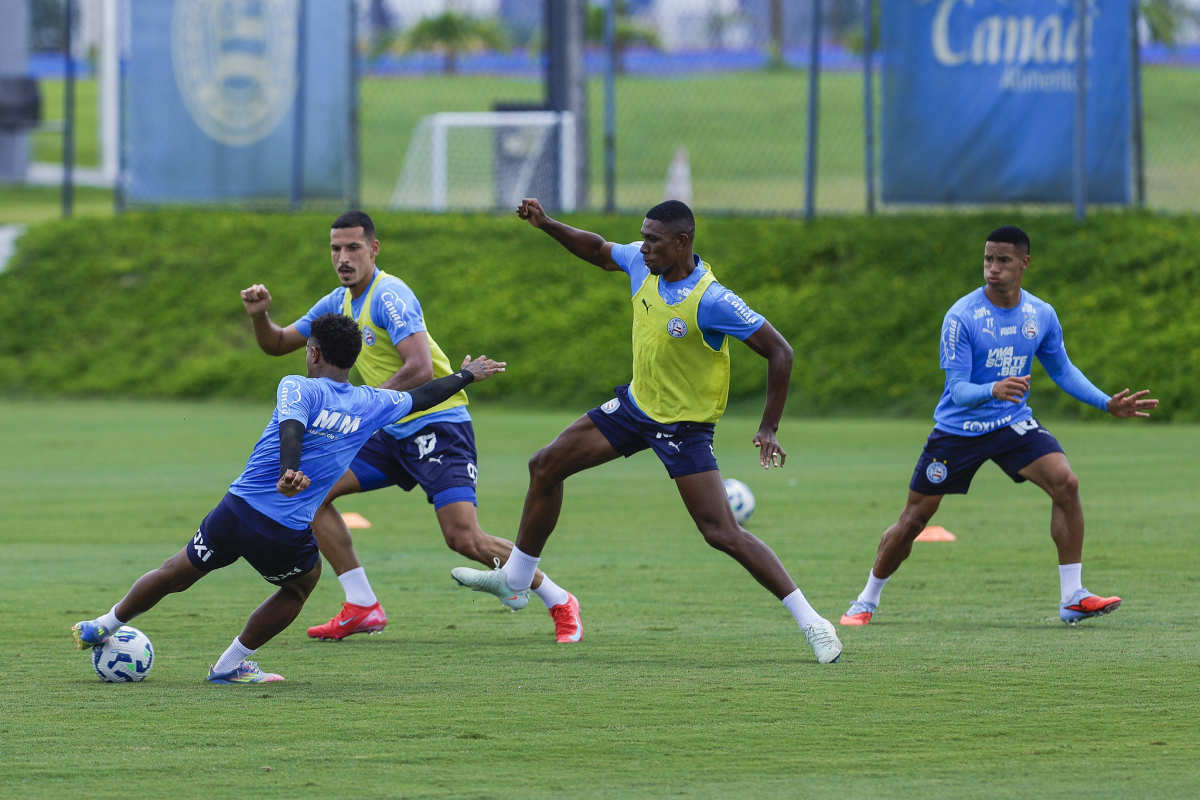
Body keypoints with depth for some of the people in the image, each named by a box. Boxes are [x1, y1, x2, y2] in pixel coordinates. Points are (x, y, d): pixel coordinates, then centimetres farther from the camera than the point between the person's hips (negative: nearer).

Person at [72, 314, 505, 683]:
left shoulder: (298, 387, -2)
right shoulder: (371, 405, 7)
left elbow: (291, 425, -24)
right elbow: (422, 397, 25)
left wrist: (289, 471, -43)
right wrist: (465, 376, 44)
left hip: (237, 512, 0)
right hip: (287, 535, 0)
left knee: (176, 574, 20)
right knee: (302, 583, 30)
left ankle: (101, 629, 32)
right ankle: (231, 664, 27)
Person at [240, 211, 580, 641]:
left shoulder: (389, 296, -16)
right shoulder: (339, 303, 11)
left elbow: (420, 369, -27)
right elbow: (277, 344, 20)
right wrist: (259, 315, -1)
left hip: (438, 424, -9)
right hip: (393, 433, 9)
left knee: (464, 539, -19)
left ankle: (557, 601, 0)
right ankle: (362, 608, 1)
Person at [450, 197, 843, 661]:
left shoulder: (710, 301, -29)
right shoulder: (642, 263, -8)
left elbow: (779, 351, -25)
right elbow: (599, 251, 16)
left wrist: (769, 429, -27)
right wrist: (547, 225, 3)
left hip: (684, 426, -8)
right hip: (637, 403, 8)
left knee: (722, 533, -17)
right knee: (545, 467, 11)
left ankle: (811, 623, -12)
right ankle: (514, 578, 28)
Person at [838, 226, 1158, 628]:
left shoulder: (1041, 315, -3)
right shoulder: (961, 317, -18)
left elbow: (1062, 369, 13)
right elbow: (958, 388, -21)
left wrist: (1107, 403, 5)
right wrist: (993, 390, -42)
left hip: (1013, 422, 3)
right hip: (958, 427, -3)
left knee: (1065, 482, -21)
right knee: (913, 519, 1)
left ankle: (1072, 598, -15)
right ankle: (866, 602, 23)